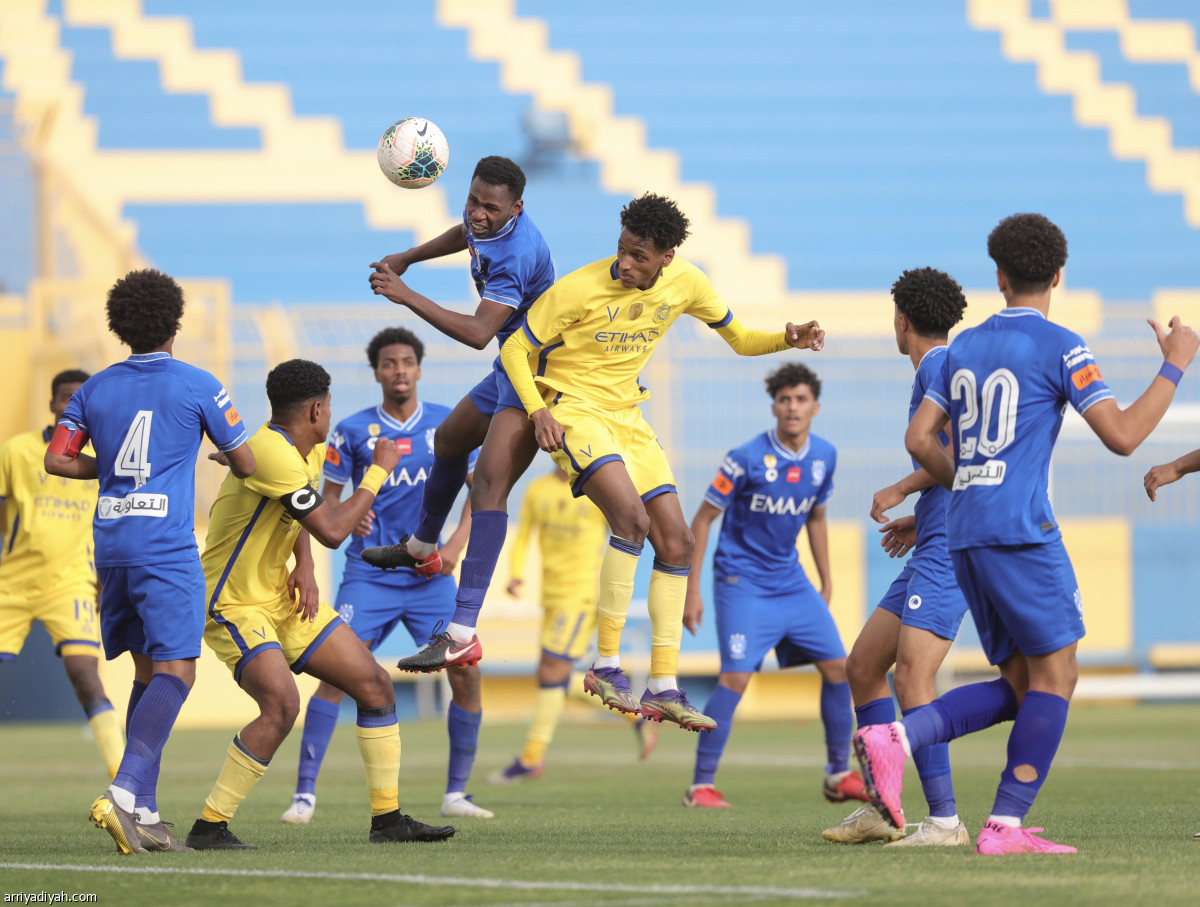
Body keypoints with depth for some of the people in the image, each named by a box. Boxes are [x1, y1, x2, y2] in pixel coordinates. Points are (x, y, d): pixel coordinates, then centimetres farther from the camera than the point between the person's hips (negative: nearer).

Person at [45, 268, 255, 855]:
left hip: (110, 549, 6)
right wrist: (226, 460, 25)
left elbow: (56, 459, 7)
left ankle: (144, 814, 9)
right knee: (175, 672, -10)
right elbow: (245, 465, 2)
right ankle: (124, 793, -29)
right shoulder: (197, 386, -2)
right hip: (166, 548, -6)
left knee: (148, 673, 14)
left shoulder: (96, 388, 10)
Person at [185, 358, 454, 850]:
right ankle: (208, 827, -21)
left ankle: (387, 818, 11)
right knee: (282, 704, -29)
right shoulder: (272, 454, -24)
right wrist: (378, 471, -15)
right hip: (234, 603, -10)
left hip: (284, 600, 10)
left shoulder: (307, 452, 7)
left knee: (375, 685, 5)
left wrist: (305, 567, 6)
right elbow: (332, 530, -26)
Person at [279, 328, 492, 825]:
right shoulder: (353, 430, 1)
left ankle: (456, 792, 8)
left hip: (430, 574, 2)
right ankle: (304, 792, -10)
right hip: (369, 574, -2)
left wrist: (454, 547, -6)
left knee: (466, 675, -7)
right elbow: (328, 500, 7)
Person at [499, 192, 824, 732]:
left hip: (626, 416, 6)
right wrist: (537, 410, -23)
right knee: (631, 517, -28)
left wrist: (786, 340, -9)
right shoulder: (580, 289, -19)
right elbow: (515, 350, -9)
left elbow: (738, 339, 11)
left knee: (676, 543, 0)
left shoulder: (686, 284, -4)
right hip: (572, 410, -6)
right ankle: (606, 665, -19)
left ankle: (663, 687, 6)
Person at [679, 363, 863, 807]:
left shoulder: (824, 456, 1)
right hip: (743, 582, -6)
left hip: (791, 581, 6)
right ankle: (701, 785, -10)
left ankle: (839, 774, 17)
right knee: (736, 676, -17)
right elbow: (702, 520, -10)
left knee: (837, 666, 2)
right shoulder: (747, 458, -16)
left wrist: (826, 580, 18)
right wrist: (691, 591, -12)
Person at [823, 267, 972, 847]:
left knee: (912, 678, -20)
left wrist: (901, 491, -9)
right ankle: (882, 810, 14)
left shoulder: (938, 367, -8)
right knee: (862, 667, 12)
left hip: (949, 550, -11)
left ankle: (945, 821, -23)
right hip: (933, 548, 11)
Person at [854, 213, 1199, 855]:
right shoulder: (1060, 347, -5)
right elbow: (1121, 437, -10)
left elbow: (919, 439, 13)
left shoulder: (963, 347, 15)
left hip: (964, 536, 7)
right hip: (1020, 530, -7)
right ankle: (1005, 825, -8)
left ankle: (893, 740, -8)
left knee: (1020, 685, 11)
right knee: (1055, 673, -1)